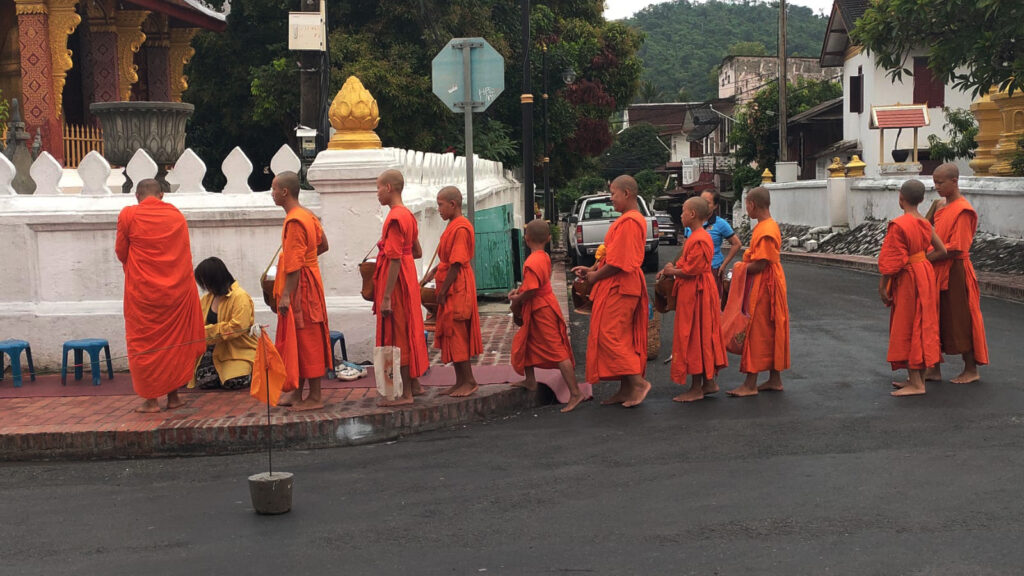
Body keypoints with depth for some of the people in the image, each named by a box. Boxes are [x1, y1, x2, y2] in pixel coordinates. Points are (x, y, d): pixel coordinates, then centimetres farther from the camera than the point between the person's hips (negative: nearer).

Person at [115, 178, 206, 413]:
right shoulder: (177, 216, 6)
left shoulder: (128, 215, -5)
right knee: (175, 342, 13)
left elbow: (121, 253, 4)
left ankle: (151, 398, 7)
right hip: (177, 288, 3)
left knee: (144, 343, 7)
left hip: (143, 291, -3)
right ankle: (173, 395, 17)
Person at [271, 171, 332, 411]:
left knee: (306, 341, -4)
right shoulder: (308, 215, 11)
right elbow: (323, 245, 21)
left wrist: (286, 296, -23)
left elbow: (293, 264, -23)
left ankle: (315, 397, 2)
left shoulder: (294, 221, -19)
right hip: (310, 282, 10)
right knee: (299, 341, 14)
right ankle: (298, 394, 21)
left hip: (300, 287, -10)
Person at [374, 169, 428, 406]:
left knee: (396, 335, -4)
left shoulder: (394, 218, -19)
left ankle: (405, 394, 0)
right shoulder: (407, 215, 11)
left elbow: (395, 260, -23)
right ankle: (415, 384, 25)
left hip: (396, 280, -10)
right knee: (408, 331, 17)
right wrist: (385, 254, 21)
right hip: (408, 276, 10)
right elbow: (417, 252, 19)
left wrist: (386, 297, -23)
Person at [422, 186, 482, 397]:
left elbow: (457, 264, -21)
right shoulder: (454, 225, 14)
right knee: (452, 334, 12)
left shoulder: (461, 228, -17)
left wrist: (443, 291, -18)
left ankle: (469, 381, -1)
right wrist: (435, 270, 10)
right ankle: (461, 381, 17)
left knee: (457, 334, -6)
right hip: (451, 291, 10)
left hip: (457, 290, -10)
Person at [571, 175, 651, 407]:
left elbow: (618, 262, -22)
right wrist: (591, 269, 11)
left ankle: (637, 382, -10)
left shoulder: (629, 221, -17)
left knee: (610, 336, -9)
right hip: (621, 286, 10)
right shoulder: (633, 219, 17)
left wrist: (595, 276, -9)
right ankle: (626, 389, 14)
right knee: (621, 337, 11)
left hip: (619, 288, -10)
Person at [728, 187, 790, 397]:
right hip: (763, 287, 10)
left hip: (763, 288, -10)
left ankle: (750, 384, -2)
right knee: (771, 333, 13)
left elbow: (759, 265, -22)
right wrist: (744, 266, 7)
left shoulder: (765, 231, -20)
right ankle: (775, 380, 20)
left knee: (756, 332, -6)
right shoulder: (769, 226, 13)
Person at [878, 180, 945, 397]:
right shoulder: (925, 224, 3)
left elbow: (893, 261, -19)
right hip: (925, 275, 8)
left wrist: (883, 286, -11)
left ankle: (916, 384, 0)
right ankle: (918, 378, 23)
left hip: (907, 280, -8)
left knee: (907, 330, -2)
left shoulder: (898, 225, -19)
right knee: (922, 326, 15)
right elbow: (942, 250, 9)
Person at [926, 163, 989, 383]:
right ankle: (934, 369, 16)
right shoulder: (942, 208, 12)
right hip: (938, 272, 9)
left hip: (955, 272, -9)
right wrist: (925, 256, 2)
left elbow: (956, 249, -20)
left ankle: (971, 370, 12)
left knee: (960, 322, 1)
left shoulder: (963, 210, -15)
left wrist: (927, 258, -18)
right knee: (937, 321, 10)